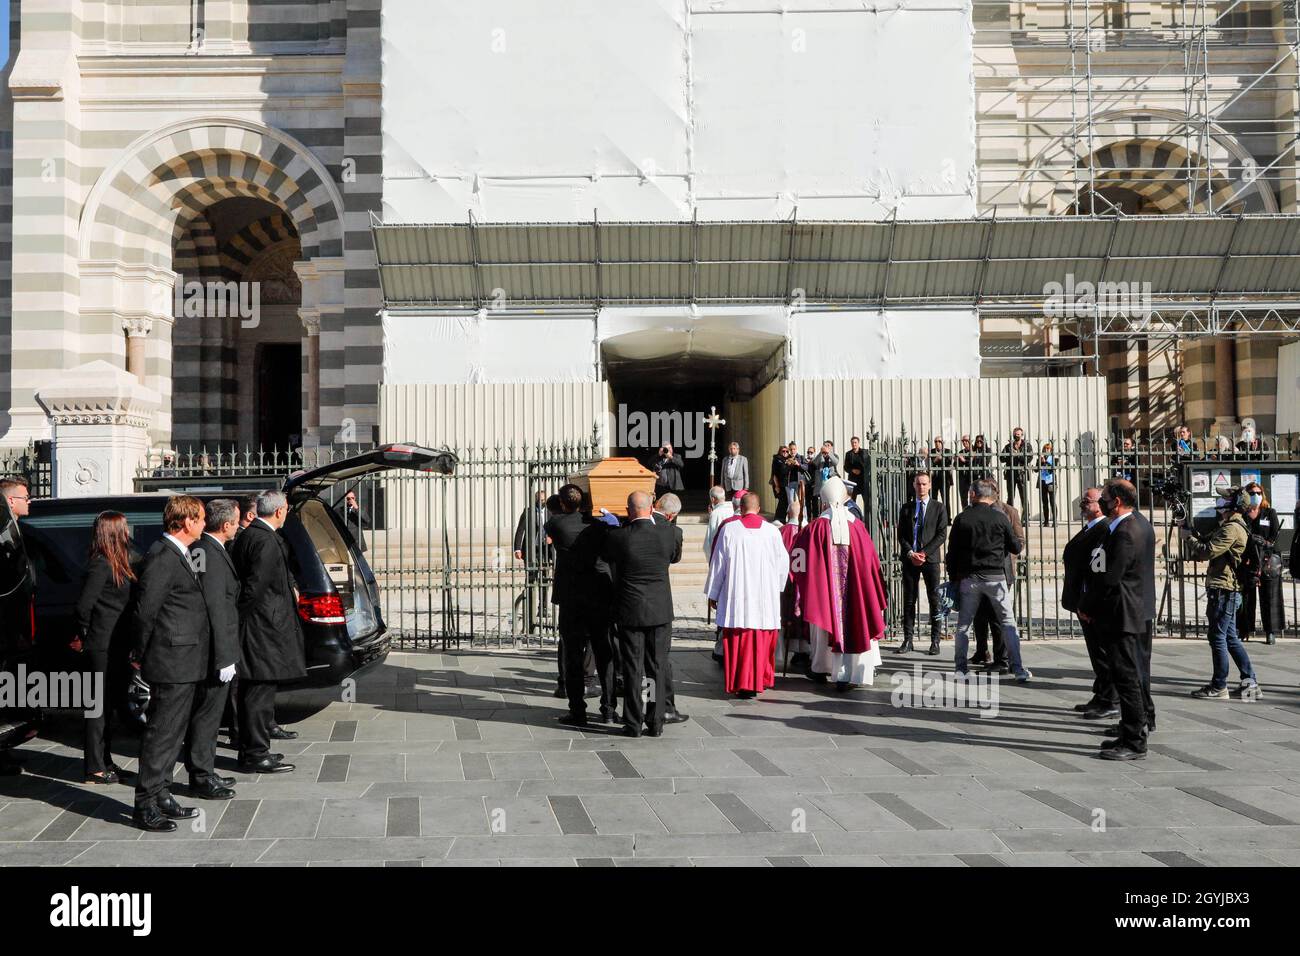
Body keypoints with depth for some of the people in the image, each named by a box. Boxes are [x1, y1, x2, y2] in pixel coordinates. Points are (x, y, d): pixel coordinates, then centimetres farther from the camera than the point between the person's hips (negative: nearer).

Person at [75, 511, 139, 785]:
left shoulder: (123, 561, 12)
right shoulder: (101, 565, -16)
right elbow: (84, 606, -18)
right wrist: (88, 636, -5)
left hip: (117, 644, 9)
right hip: (103, 646, -9)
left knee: (108, 703, 16)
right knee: (100, 704, -2)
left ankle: (104, 761, 27)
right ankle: (95, 769, 5)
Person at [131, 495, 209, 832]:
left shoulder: (179, 555, 15)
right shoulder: (163, 557, -17)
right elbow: (146, 610, -16)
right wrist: (140, 656, -7)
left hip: (184, 664, 10)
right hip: (172, 663, -10)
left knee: (172, 732, 15)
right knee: (161, 732, -4)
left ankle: (161, 797, 24)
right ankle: (145, 806, 2)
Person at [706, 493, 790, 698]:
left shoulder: (728, 529, -2)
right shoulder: (772, 530, 0)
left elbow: (718, 563, 2)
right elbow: (783, 562, 5)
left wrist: (712, 593, 10)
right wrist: (776, 587, 21)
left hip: (736, 596, -1)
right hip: (765, 596, 1)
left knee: (738, 640, 3)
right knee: (762, 640, 10)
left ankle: (741, 684, 3)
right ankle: (761, 680, 15)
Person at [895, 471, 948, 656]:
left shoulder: (938, 508, 5)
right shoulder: (906, 508, 12)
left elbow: (942, 534, -2)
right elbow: (901, 535, 7)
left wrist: (924, 553, -11)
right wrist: (911, 553, -8)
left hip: (930, 558, -2)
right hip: (909, 558, 2)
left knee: (934, 599, -1)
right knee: (909, 600, 2)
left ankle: (935, 641, 3)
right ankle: (907, 640, 5)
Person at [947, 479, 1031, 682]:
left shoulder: (962, 519, -1)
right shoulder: (1000, 517, -3)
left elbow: (952, 552, 2)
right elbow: (1016, 547, 4)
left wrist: (953, 578, 10)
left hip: (968, 578, 1)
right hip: (996, 576, -1)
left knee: (963, 623, 11)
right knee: (1008, 623, 6)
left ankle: (960, 667, 12)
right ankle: (1018, 668, 1)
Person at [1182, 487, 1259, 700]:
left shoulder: (1232, 529, -16)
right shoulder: (1230, 526, 17)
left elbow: (1206, 552, -22)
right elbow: (1209, 548, 21)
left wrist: (1189, 537, -7)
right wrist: (1194, 535, 6)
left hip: (1223, 592, -10)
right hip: (1228, 592, 10)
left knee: (1218, 638, -4)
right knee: (1230, 638, 14)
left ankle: (1219, 687, 2)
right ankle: (1250, 682, 18)